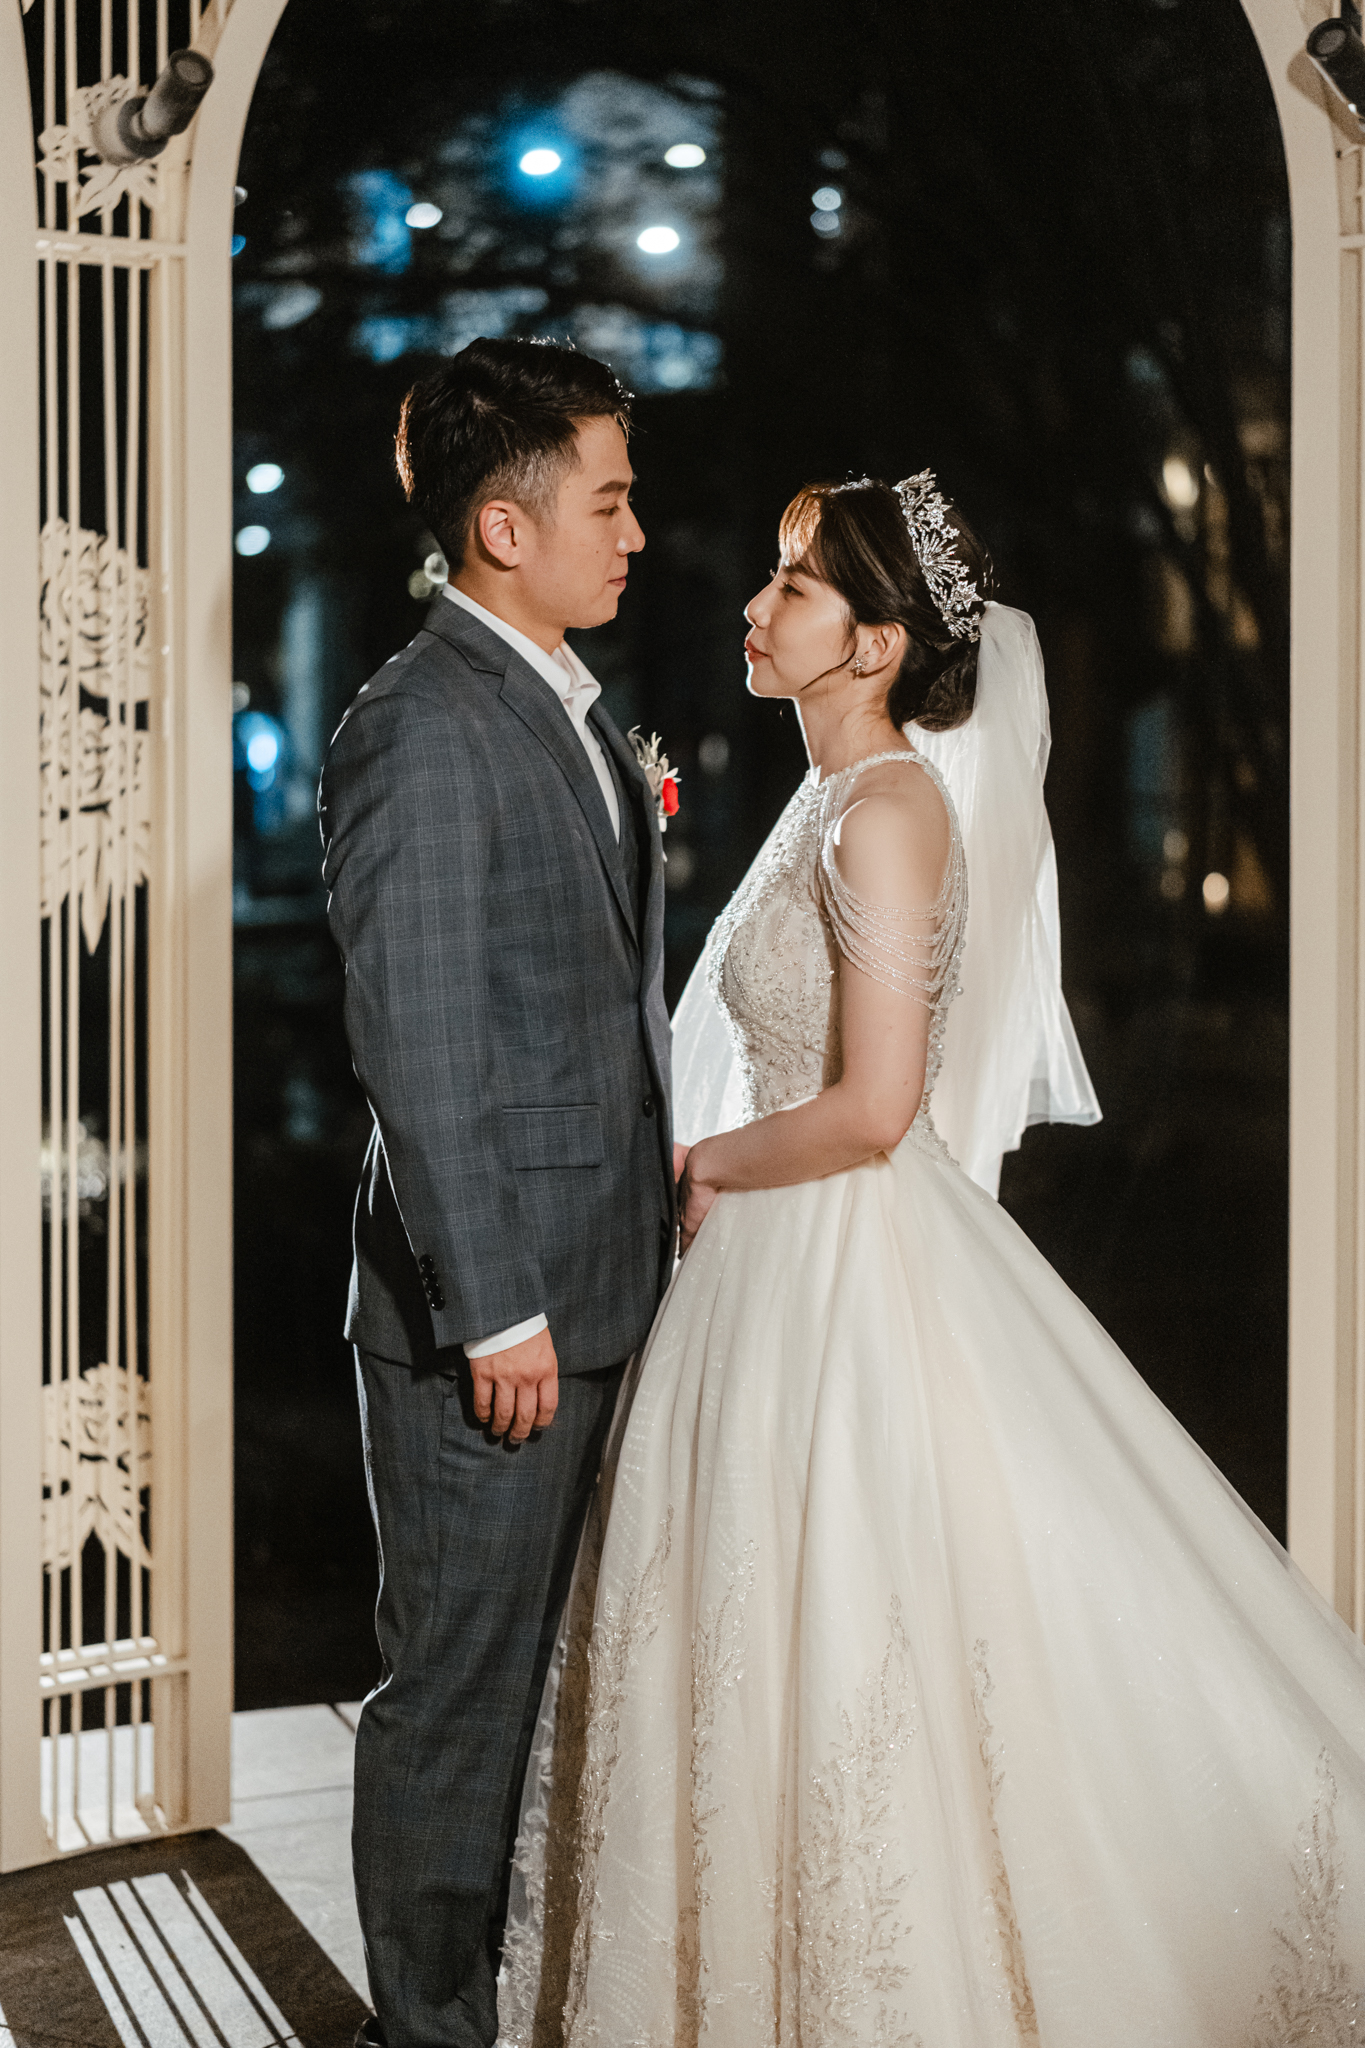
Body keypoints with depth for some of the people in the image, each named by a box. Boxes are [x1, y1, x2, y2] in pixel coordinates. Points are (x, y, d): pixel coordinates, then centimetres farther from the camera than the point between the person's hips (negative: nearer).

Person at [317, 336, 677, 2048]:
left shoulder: (574, 709, 13)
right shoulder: (420, 728, -17)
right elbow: (415, 1054, -20)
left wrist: (656, 1218, 16)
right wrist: (498, 1314, -20)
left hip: (600, 1288, 9)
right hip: (485, 1310, -9)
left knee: (556, 1666, 20)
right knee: (458, 1683, 6)